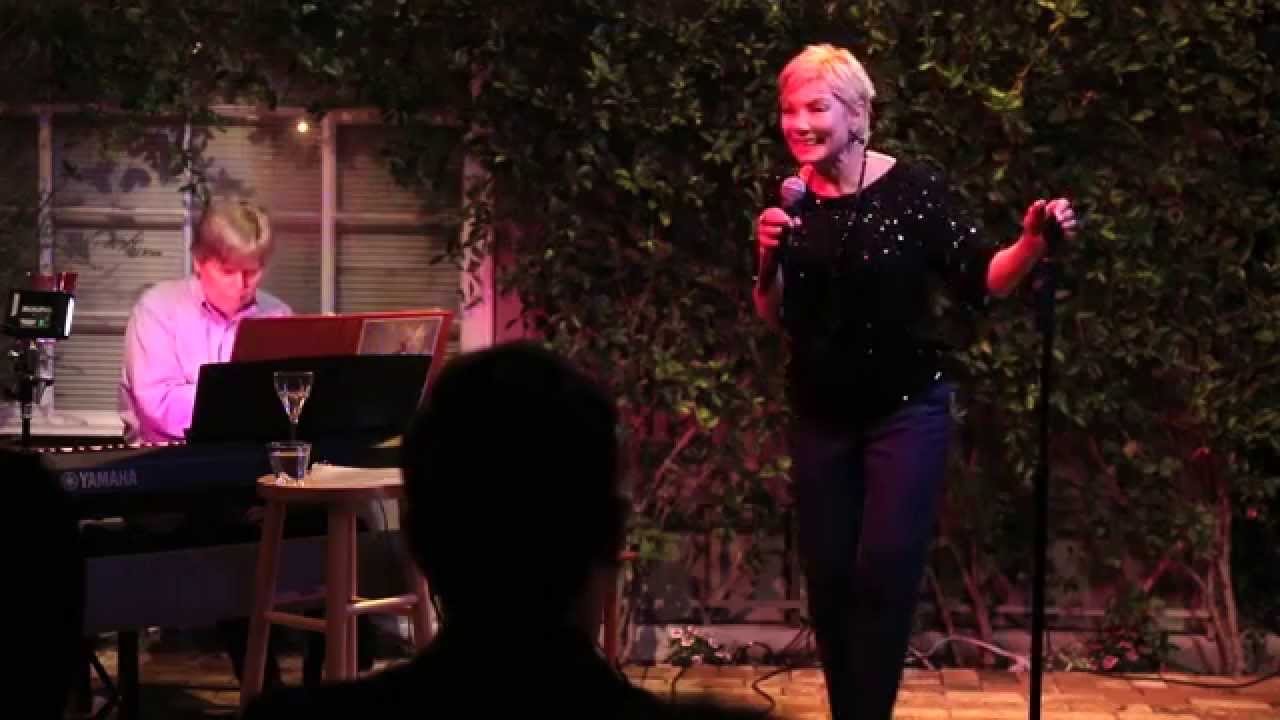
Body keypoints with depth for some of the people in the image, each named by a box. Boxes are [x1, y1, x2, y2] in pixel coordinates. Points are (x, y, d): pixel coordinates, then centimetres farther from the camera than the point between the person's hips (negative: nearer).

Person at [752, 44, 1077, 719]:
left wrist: (1033, 242, -29)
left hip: (906, 411, -4)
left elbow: (980, 283, -12)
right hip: (820, 416, 4)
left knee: (884, 576, -4)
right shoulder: (791, 202, -1)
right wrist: (769, 261, -15)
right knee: (827, 579, 11)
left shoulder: (913, 188, -12)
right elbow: (774, 320, 3)